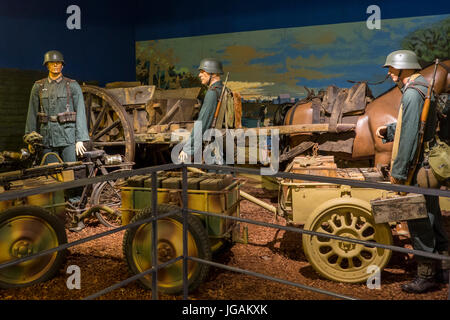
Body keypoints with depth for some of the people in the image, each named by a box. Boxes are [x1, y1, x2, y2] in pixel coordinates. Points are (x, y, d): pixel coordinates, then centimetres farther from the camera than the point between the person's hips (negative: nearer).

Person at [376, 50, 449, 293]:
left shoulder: (412, 94, -18)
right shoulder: (424, 89, 15)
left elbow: (410, 136, -22)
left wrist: (398, 171, -17)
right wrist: (388, 130, 9)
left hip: (418, 170, -10)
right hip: (430, 167, 10)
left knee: (419, 222, -1)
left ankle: (426, 277, 11)